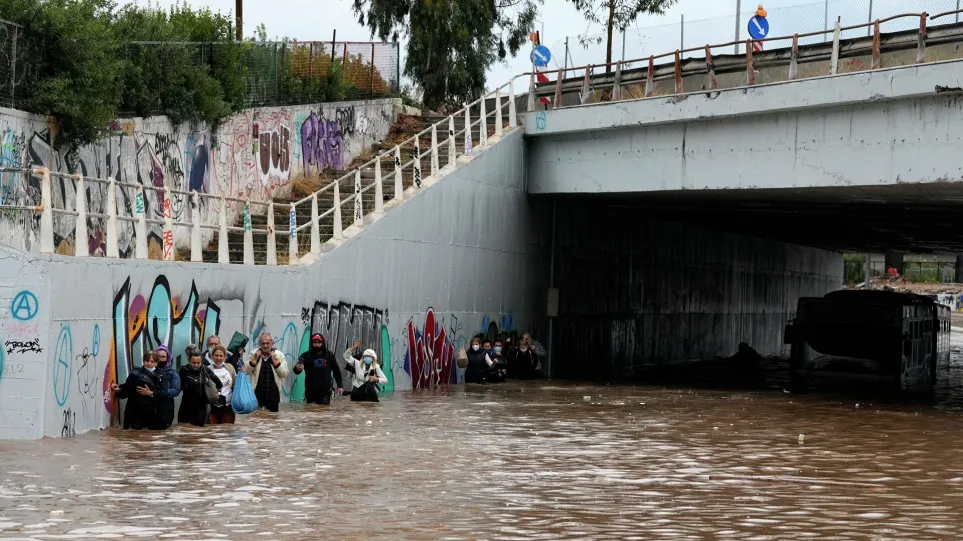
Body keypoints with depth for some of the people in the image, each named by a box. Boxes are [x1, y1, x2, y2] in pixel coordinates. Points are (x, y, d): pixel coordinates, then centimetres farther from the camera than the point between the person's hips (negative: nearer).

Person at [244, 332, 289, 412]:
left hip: (273, 393, 0)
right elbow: (246, 371, 0)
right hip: (257, 393, 1)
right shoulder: (254, 354, 3)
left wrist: (274, 361, -14)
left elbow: (285, 374, -5)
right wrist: (255, 359, -12)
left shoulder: (279, 355, -1)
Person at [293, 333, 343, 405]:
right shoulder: (306, 355, -7)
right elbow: (296, 370, -18)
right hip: (311, 391, -2)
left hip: (325, 391, 2)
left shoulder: (329, 355, 3)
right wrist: (297, 369, -43)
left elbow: (336, 371, 14)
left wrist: (340, 386, 9)